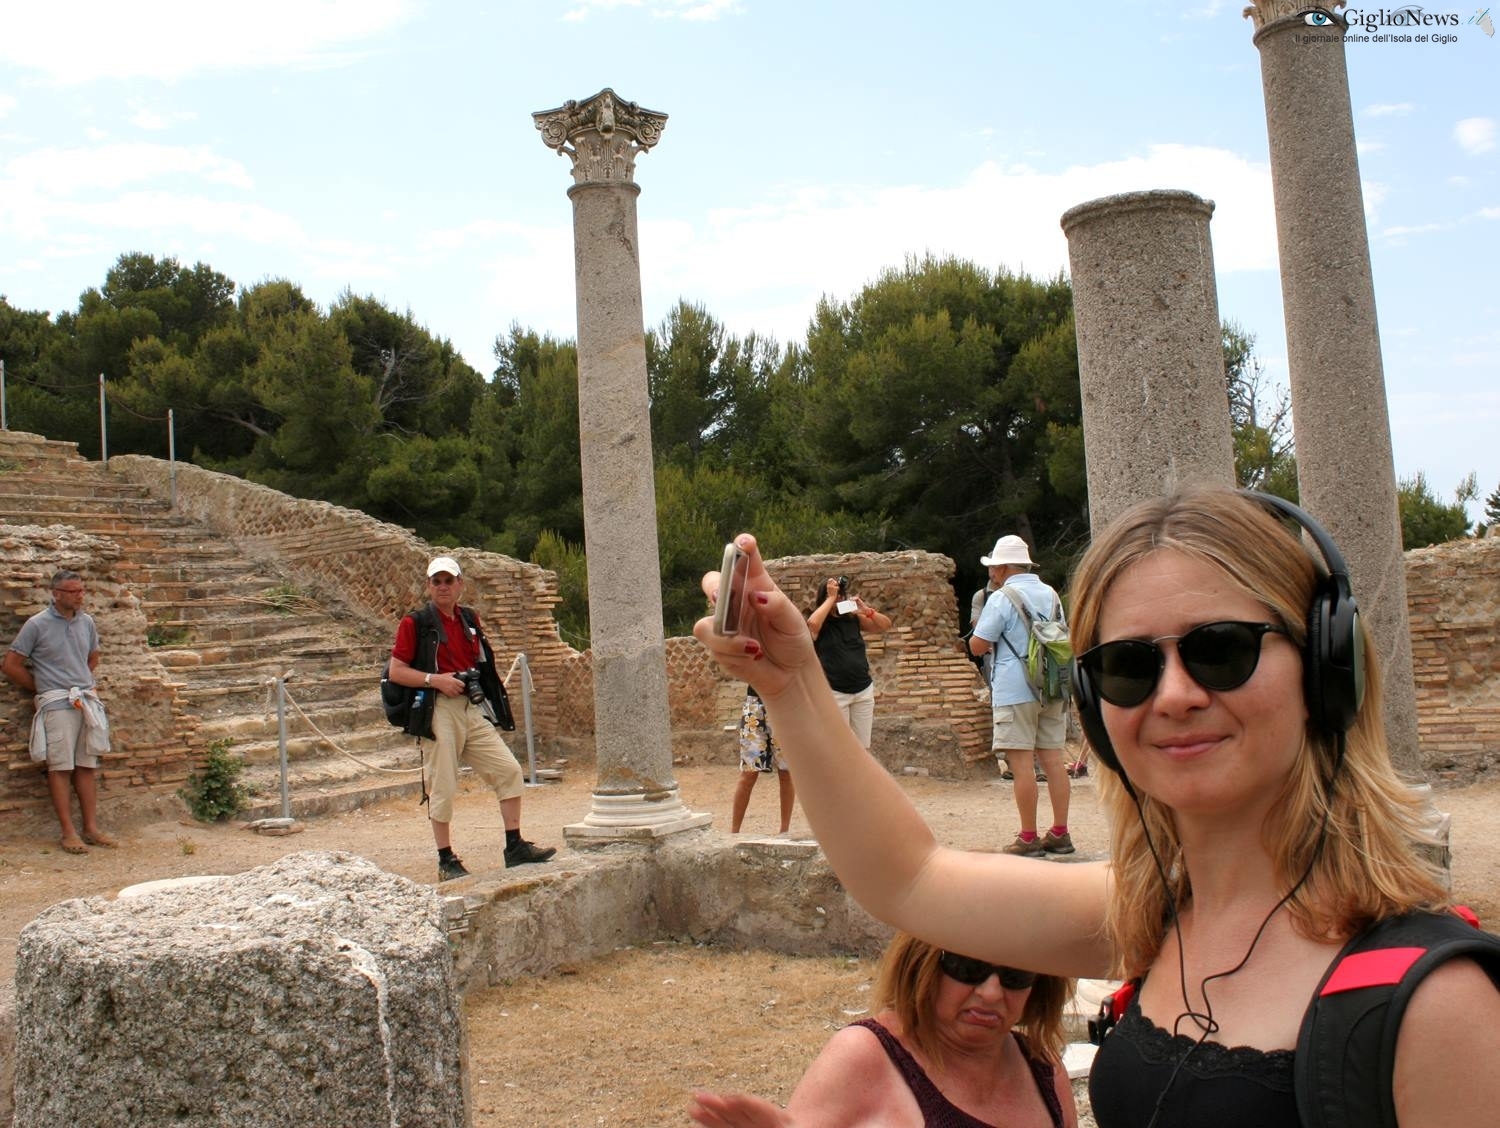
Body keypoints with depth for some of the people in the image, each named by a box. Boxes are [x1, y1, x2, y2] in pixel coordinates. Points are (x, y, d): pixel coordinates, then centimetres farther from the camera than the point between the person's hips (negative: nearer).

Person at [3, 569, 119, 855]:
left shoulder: (87, 622, 9)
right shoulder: (37, 625, -5)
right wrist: (42, 688, 3)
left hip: (88, 700, 5)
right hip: (57, 703, -5)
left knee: (87, 766, 7)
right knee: (61, 767, -3)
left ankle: (91, 828, 12)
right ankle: (69, 833, 1)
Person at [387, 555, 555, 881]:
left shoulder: (470, 620, 15)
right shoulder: (414, 623, -2)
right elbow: (395, 671, -7)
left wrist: (476, 681, 9)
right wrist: (436, 679, -18)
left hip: (473, 709, 6)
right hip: (438, 711, -6)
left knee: (509, 770, 1)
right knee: (443, 787, -2)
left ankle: (515, 846, 10)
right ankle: (446, 861, 10)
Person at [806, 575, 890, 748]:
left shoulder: (854, 618, 6)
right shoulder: (820, 622, -4)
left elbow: (886, 625, 6)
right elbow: (812, 624, -28)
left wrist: (866, 610, -11)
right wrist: (831, 598, -19)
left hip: (864, 690, 4)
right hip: (835, 693, -4)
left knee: (862, 746, 11)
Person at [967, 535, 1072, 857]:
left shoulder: (1002, 598, -9)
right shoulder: (1051, 594, 12)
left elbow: (977, 645, -11)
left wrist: (994, 641, 10)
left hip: (1015, 691, -7)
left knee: (1022, 761, -3)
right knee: (1053, 757, 9)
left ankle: (1029, 838, 0)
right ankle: (1060, 833, 12)